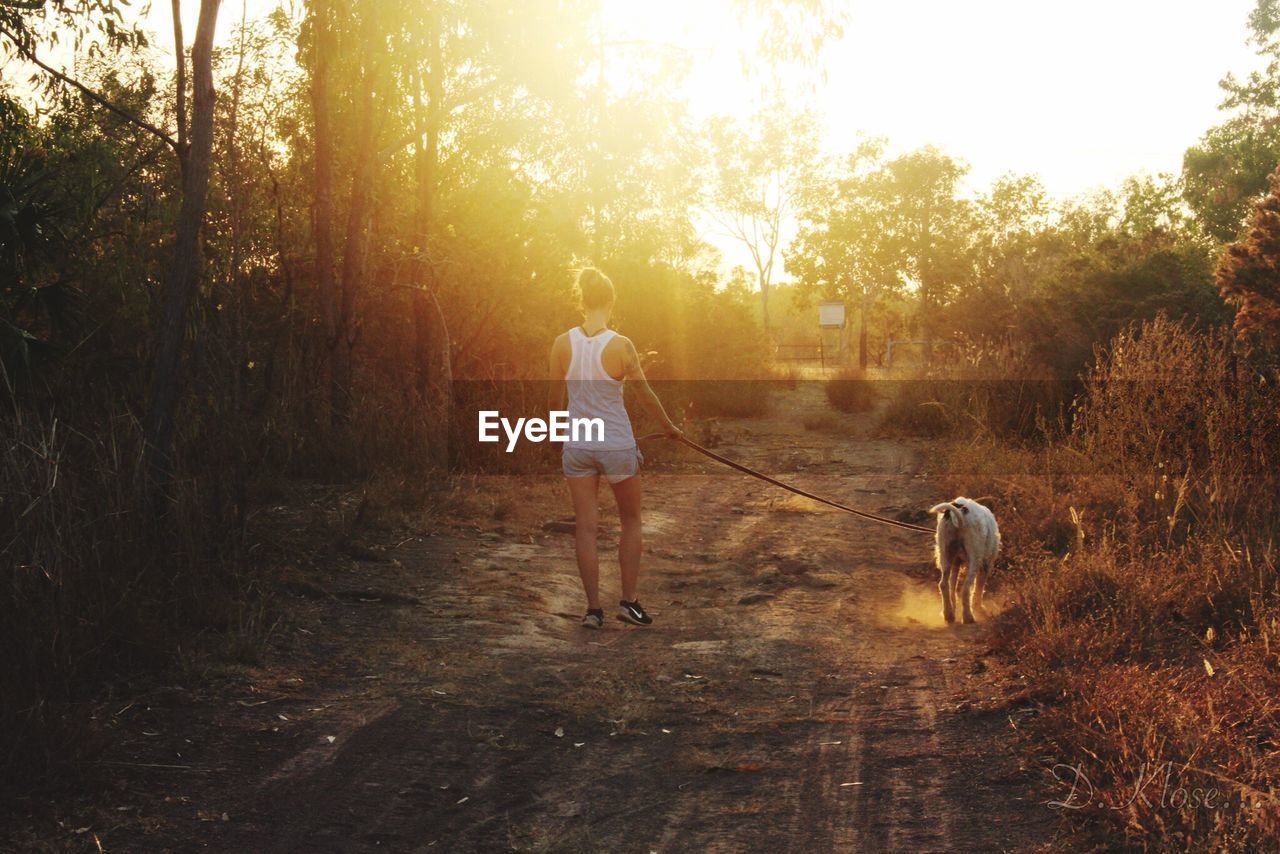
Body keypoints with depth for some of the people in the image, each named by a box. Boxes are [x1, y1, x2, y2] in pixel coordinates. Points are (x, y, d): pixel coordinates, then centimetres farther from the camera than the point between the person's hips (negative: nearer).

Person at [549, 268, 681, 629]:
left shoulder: (562, 344, -4)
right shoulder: (621, 345, -12)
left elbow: (556, 398, 5)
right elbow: (647, 396, -2)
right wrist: (669, 426, 15)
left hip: (577, 446, 2)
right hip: (617, 444, -2)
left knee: (585, 527, 8)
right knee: (631, 522, 16)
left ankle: (593, 607, 9)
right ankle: (628, 601, 14)